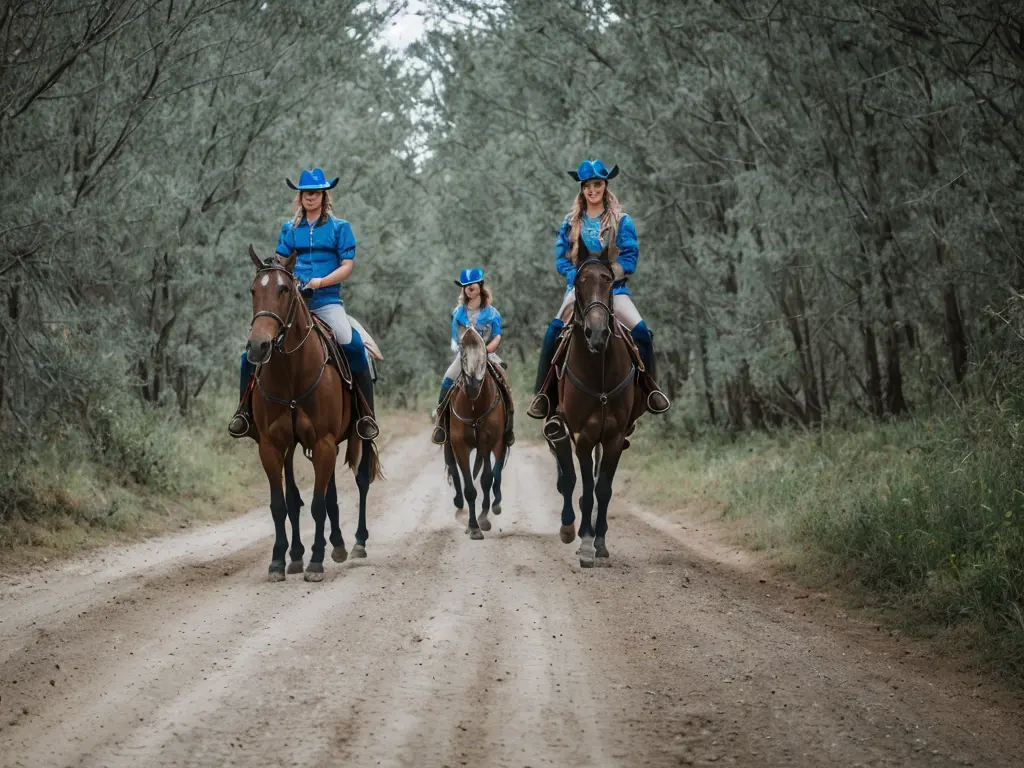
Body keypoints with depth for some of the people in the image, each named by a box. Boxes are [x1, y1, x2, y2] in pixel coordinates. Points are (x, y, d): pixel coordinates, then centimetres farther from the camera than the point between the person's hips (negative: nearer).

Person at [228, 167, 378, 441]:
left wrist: (320, 281, -14)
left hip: (327, 301, -3)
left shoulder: (339, 228, 8)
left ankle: (366, 415, -18)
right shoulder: (289, 229, 16)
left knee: (353, 345, -29)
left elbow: (347, 266, 1)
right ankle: (245, 410, 2)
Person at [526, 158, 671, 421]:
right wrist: (577, 277, -12)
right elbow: (561, 259, 6)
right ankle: (544, 393, -15)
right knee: (553, 332, -22)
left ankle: (649, 386, -1)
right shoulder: (571, 222, 9)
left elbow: (630, 257, -4)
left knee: (641, 332, -21)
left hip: (613, 286, -1)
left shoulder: (621, 221, 2)